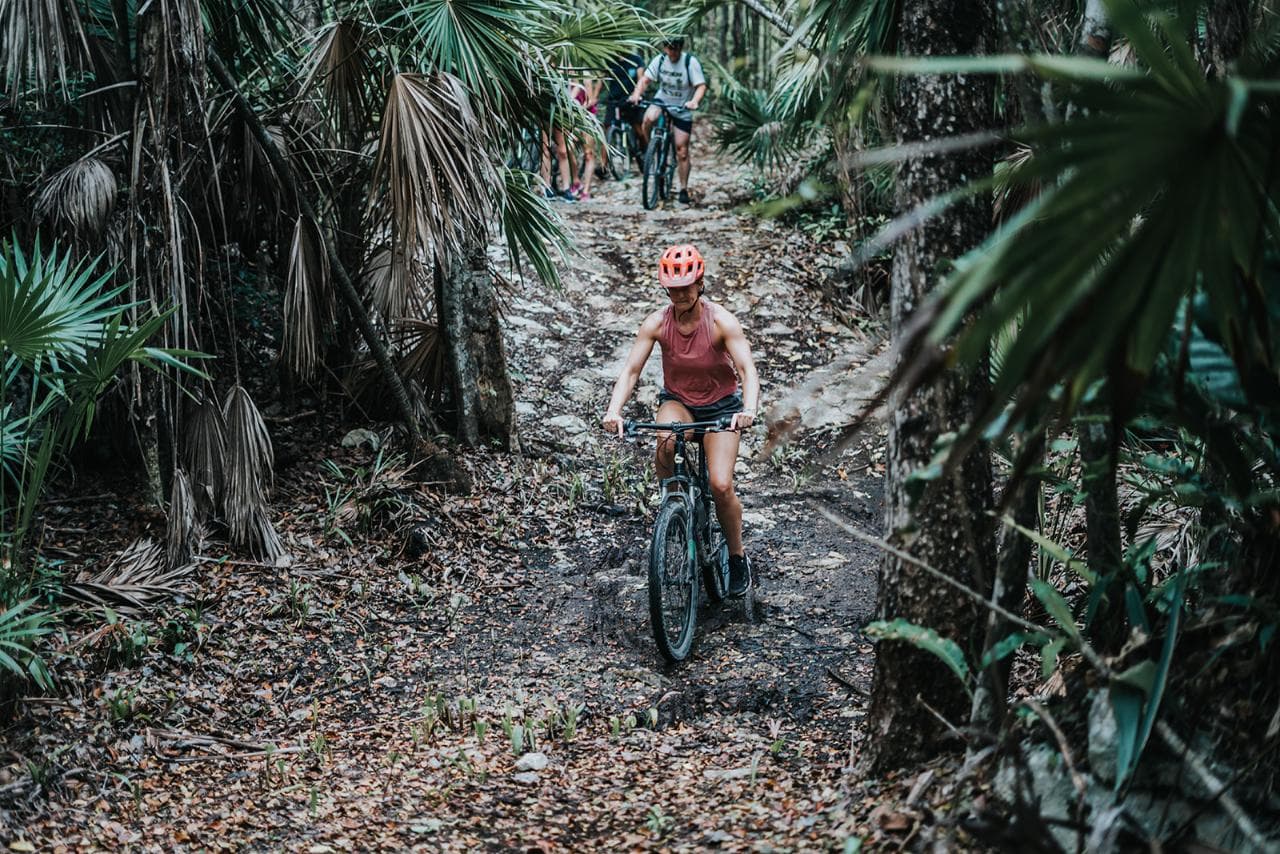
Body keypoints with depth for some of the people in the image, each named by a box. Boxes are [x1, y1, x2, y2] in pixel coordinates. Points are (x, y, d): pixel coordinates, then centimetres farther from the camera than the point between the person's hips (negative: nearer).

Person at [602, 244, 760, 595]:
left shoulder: (721, 322, -21)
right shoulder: (657, 323, -15)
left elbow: (747, 370, -28)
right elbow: (631, 369, -19)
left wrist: (749, 410, -48)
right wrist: (614, 411, -36)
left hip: (721, 405, -1)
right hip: (677, 400, 2)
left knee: (720, 486, -16)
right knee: (665, 442, -36)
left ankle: (738, 557, 9)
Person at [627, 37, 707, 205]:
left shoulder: (691, 62, -17)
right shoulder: (660, 60, -8)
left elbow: (701, 85, -23)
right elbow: (644, 79, -9)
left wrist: (694, 101, -42)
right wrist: (636, 94, -29)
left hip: (682, 109, -2)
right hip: (661, 100, 2)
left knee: (682, 150, -1)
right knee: (648, 118, -34)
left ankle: (684, 189, 12)